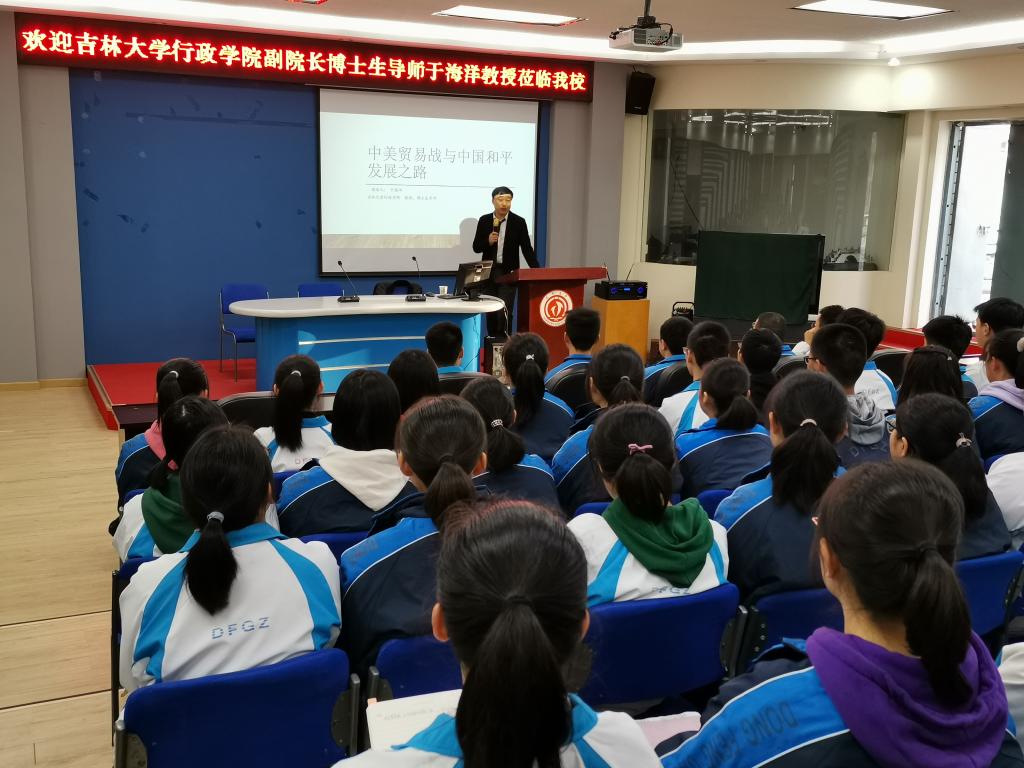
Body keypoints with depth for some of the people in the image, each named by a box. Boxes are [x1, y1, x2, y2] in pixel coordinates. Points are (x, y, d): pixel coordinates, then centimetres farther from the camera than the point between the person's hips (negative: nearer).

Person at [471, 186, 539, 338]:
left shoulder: (519, 222, -3)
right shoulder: (484, 220, 3)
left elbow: (527, 249, -3)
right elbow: (476, 247, 4)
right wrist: (488, 241, -16)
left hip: (509, 273, -3)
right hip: (489, 272, 3)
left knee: (504, 312, -12)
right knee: (490, 312, 9)